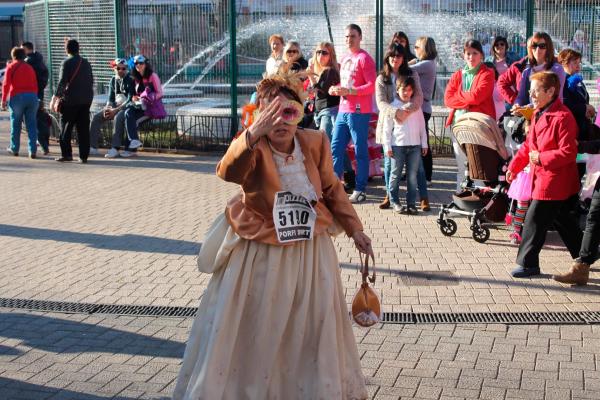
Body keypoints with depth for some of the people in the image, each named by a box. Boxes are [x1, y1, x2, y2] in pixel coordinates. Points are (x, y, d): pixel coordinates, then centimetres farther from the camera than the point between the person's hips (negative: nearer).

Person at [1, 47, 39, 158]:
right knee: (31, 124, 2)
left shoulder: (11, 67, 2)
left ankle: (14, 149, 18)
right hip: (32, 96, 3)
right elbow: (35, 85, 14)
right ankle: (33, 151, -4)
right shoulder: (29, 67, 15)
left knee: (15, 124, 10)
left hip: (17, 96, -3)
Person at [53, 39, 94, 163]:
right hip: (86, 100, 5)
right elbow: (91, 81, 16)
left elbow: (62, 82, -13)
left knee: (66, 127, 4)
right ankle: (84, 156, 4)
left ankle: (66, 154, 0)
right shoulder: (86, 63, 10)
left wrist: (56, 97, -11)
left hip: (70, 100, -5)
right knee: (83, 128, 6)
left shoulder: (67, 62, -7)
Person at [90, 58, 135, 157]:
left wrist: (116, 110, -23)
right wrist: (108, 108, -10)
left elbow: (130, 99, -17)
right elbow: (111, 98, 13)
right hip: (114, 107, 7)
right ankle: (93, 147, -12)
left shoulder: (130, 80, -9)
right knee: (96, 117, -12)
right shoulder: (113, 80, 11)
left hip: (126, 107, -7)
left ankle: (115, 149, -40)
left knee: (118, 117, -37)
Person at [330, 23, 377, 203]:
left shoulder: (364, 58, -7)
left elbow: (372, 86, -14)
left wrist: (349, 91, -21)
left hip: (359, 112, -8)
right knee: (336, 148, 7)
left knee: (360, 151, -2)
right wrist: (336, 89, 7)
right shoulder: (344, 59, 18)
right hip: (343, 110, 8)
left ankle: (360, 190, 3)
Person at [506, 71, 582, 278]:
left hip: (554, 181, -10)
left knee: (534, 220, -5)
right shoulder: (538, 114, 11)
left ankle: (528, 263, 5)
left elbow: (568, 152, -23)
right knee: (562, 221, 18)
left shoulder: (563, 117, -19)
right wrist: (514, 166, 10)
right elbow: (528, 145, 17)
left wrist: (541, 158, -21)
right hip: (542, 177, 10)